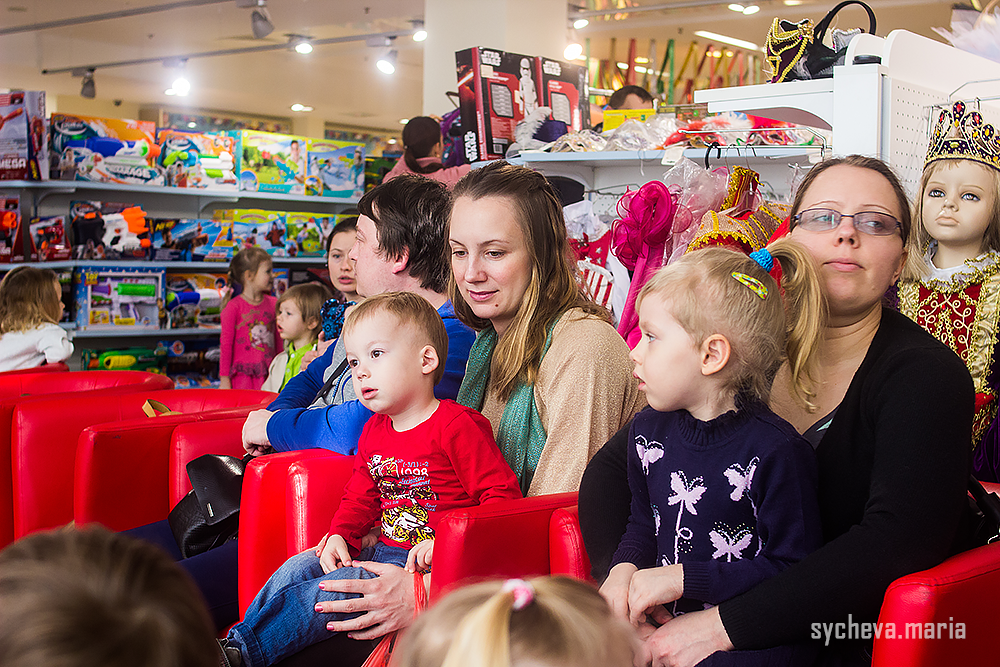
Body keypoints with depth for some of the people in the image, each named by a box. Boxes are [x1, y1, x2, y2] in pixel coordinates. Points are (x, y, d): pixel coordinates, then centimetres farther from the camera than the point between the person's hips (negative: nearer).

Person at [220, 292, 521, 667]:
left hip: (426, 566, -8)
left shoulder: (457, 426, -14)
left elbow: (503, 496, -17)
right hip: (380, 550, 8)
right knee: (297, 569, -6)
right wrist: (341, 535, 0)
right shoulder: (374, 431, 12)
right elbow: (359, 496, 22)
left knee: (337, 588, -23)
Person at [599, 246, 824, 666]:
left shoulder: (776, 451, -15)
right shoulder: (648, 431, 7)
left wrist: (685, 578, -16)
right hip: (664, 619, 6)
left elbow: (793, 570, -14)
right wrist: (625, 568, -1)